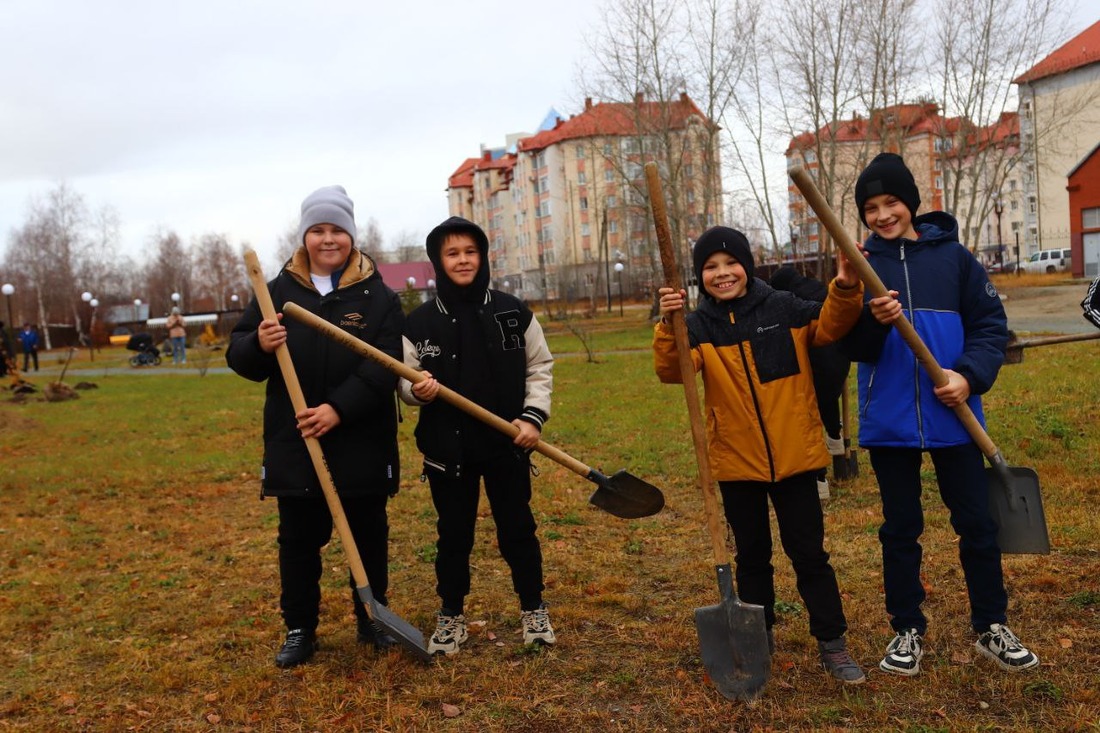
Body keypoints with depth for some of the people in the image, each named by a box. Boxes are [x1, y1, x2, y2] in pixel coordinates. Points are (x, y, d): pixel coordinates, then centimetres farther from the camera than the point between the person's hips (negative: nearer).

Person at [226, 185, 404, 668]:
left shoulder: (377, 296, -2)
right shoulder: (278, 292, 4)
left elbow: (386, 365, -12)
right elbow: (238, 356, 5)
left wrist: (339, 408, -24)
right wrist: (259, 345, -19)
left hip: (363, 443, -1)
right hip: (293, 442, 1)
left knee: (369, 534, 13)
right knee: (299, 538, 10)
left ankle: (372, 618, 31)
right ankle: (299, 629, 26)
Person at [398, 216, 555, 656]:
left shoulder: (513, 312, 0)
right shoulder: (420, 323, -1)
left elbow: (540, 367, 5)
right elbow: (406, 377, 3)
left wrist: (533, 416, -7)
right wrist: (416, 390, -20)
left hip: (508, 444, 0)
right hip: (447, 449, 0)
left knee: (517, 528, 10)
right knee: (453, 534, 11)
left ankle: (533, 609, 28)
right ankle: (451, 616, 27)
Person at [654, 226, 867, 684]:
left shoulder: (783, 309, -2)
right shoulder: (699, 325, -2)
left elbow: (829, 325, -9)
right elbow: (672, 371, -17)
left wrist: (845, 290, -27)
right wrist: (668, 326, -33)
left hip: (793, 455, -1)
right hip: (737, 461, 1)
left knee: (809, 553, 7)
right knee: (752, 556, 16)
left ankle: (832, 643, 19)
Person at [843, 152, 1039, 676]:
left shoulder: (952, 256, 1)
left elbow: (991, 323, 2)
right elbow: (851, 348, -4)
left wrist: (971, 376, -13)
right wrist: (873, 321, -25)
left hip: (953, 417, 0)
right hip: (888, 421, 0)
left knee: (977, 524, 8)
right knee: (900, 529, 10)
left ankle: (991, 628, 25)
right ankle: (907, 631, 23)